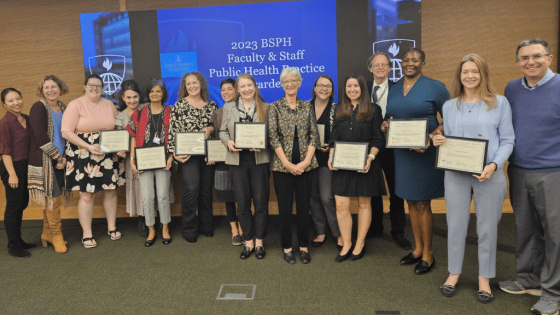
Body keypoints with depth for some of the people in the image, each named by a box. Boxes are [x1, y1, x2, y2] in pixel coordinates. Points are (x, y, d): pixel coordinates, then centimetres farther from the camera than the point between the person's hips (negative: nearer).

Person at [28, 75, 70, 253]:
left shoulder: (63, 108, 10)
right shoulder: (38, 108, -10)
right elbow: (41, 138, -17)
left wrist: (63, 157, 2)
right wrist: (58, 157, -12)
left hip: (59, 160, 6)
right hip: (44, 161, -6)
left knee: (51, 198, 13)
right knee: (53, 198, -3)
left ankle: (47, 233, 27)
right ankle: (56, 235, 13)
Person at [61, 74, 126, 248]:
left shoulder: (109, 105, 9)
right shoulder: (75, 105, -5)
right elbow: (66, 132, -11)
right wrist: (89, 147, -19)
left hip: (108, 156, 4)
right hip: (84, 156, -4)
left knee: (111, 190, 9)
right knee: (86, 194, 1)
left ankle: (112, 227, 25)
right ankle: (86, 234, 14)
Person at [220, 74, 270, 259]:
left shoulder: (265, 107, 5)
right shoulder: (229, 107, 10)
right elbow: (223, 131, 9)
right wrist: (228, 142, -11)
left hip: (259, 159, -1)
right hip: (238, 160, 1)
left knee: (261, 201, 3)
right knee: (242, 202, 6)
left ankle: (259, 242, 18)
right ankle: (248, 242, 20)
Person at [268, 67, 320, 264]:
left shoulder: (307, 107, 8)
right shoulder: (275, 107, 2)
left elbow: (314, 135, 3)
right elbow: (273, 136, -5)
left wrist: (305, 161, -9)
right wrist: (287, 163, -12)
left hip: (305, 165, 2)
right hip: (282, 165, -1)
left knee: (304, 206, 7)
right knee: (285, 207, 5)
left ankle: (304, 246, 21)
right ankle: (286, 247, 19)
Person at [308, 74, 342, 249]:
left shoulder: (336, 109, 0)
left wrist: (329, 147, -13)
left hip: (327, 158, -3)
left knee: (327, 197, -9)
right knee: (312, 196, 7)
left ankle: (339, 233, 8)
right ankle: (321, 232, 22)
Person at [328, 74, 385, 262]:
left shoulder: (373, 110, 2)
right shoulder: (339, 111, 13)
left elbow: (377, 139, -2)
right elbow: (334, 138, 12)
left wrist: (370, 157, -17)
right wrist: (331, 157, -3)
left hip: (364, 165, -3)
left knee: (364, 203, 8)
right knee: (341, 205, -1)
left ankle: (360, 244, 22)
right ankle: (346, 244, 14)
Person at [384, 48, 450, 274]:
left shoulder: (435, 87, -5)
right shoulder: (394, 90, 11)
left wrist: (429, 139, -21)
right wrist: (385, 127, -2)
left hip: (425, 153, -5)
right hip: (402, 152, 5)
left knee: (422, 204, 1)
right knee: (411, 202, 13)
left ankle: (427, 254, 17)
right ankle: (417, 248, 29)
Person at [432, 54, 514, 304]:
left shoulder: (500, 103, 2)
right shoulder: (449, 106, 9)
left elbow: (507, 140, 0)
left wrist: (494, 165, -15)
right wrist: (438, 142, -9)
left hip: (489, 175, -2)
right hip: (456, 174, 2)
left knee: (487, 227, 7)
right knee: (456, 225, 8)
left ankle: (484, 278, 23)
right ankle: (454, 273, 25)